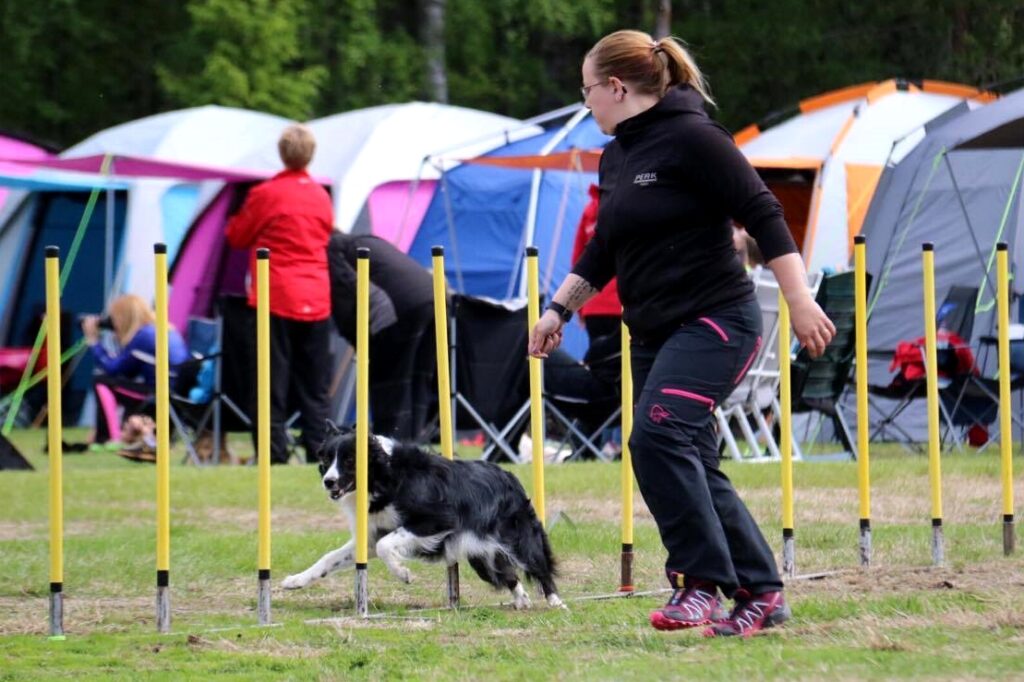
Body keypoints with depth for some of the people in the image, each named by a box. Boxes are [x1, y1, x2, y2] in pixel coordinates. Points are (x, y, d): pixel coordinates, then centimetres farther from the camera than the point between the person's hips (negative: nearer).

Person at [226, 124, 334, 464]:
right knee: (314, 385, 10)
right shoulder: (321, 197, 8)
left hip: (276, 299, -5)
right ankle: (318, 452, 9)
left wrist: (239, 217, 22)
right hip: (316, 301, 5)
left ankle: (274, 454, -8)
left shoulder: (266, 194, -7)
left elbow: (237, 237, 4)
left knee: (272, 383, -3)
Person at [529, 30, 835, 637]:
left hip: (716, 320, -9)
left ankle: (701, 582, -20)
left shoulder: (691, 138, -12)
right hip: (655, 334, 9)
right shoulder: (616, 158, 14)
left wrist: (800, 300, -20)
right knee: (692, 469, 7)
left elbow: (763, 215, -16)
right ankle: (761, 594, 13)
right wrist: (560, 308, 18)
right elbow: (603, 253, 26)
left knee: (659, 433, -24)